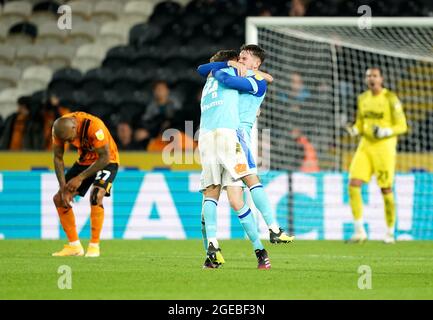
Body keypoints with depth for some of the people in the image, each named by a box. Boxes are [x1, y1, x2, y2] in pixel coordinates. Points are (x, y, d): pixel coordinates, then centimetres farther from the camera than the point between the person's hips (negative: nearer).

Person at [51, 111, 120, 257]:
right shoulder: (60, 128, -18)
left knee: (95, 196, -30)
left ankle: (94, 246, -21)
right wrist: (64, 188, -16)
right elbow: (58, 158, -8)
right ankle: (74, 246, 6)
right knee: (59, 199, -2)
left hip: (106, 161, -6)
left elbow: (105, 157, -28)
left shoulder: (93, 126, -35)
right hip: (84, 160, 6)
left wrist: (80, 178, -28)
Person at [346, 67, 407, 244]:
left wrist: (385, 132, -23)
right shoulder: (362, 98, 11)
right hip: (365, 146, 5)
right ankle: (359, 231, -6)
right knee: (353, 184, -11)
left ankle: (390, 233, 12)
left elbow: (402, 126, -6)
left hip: (384, 147, -5)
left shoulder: (390, 98, -6)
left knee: (386, 190, -2)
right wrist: (354, 130, -2)